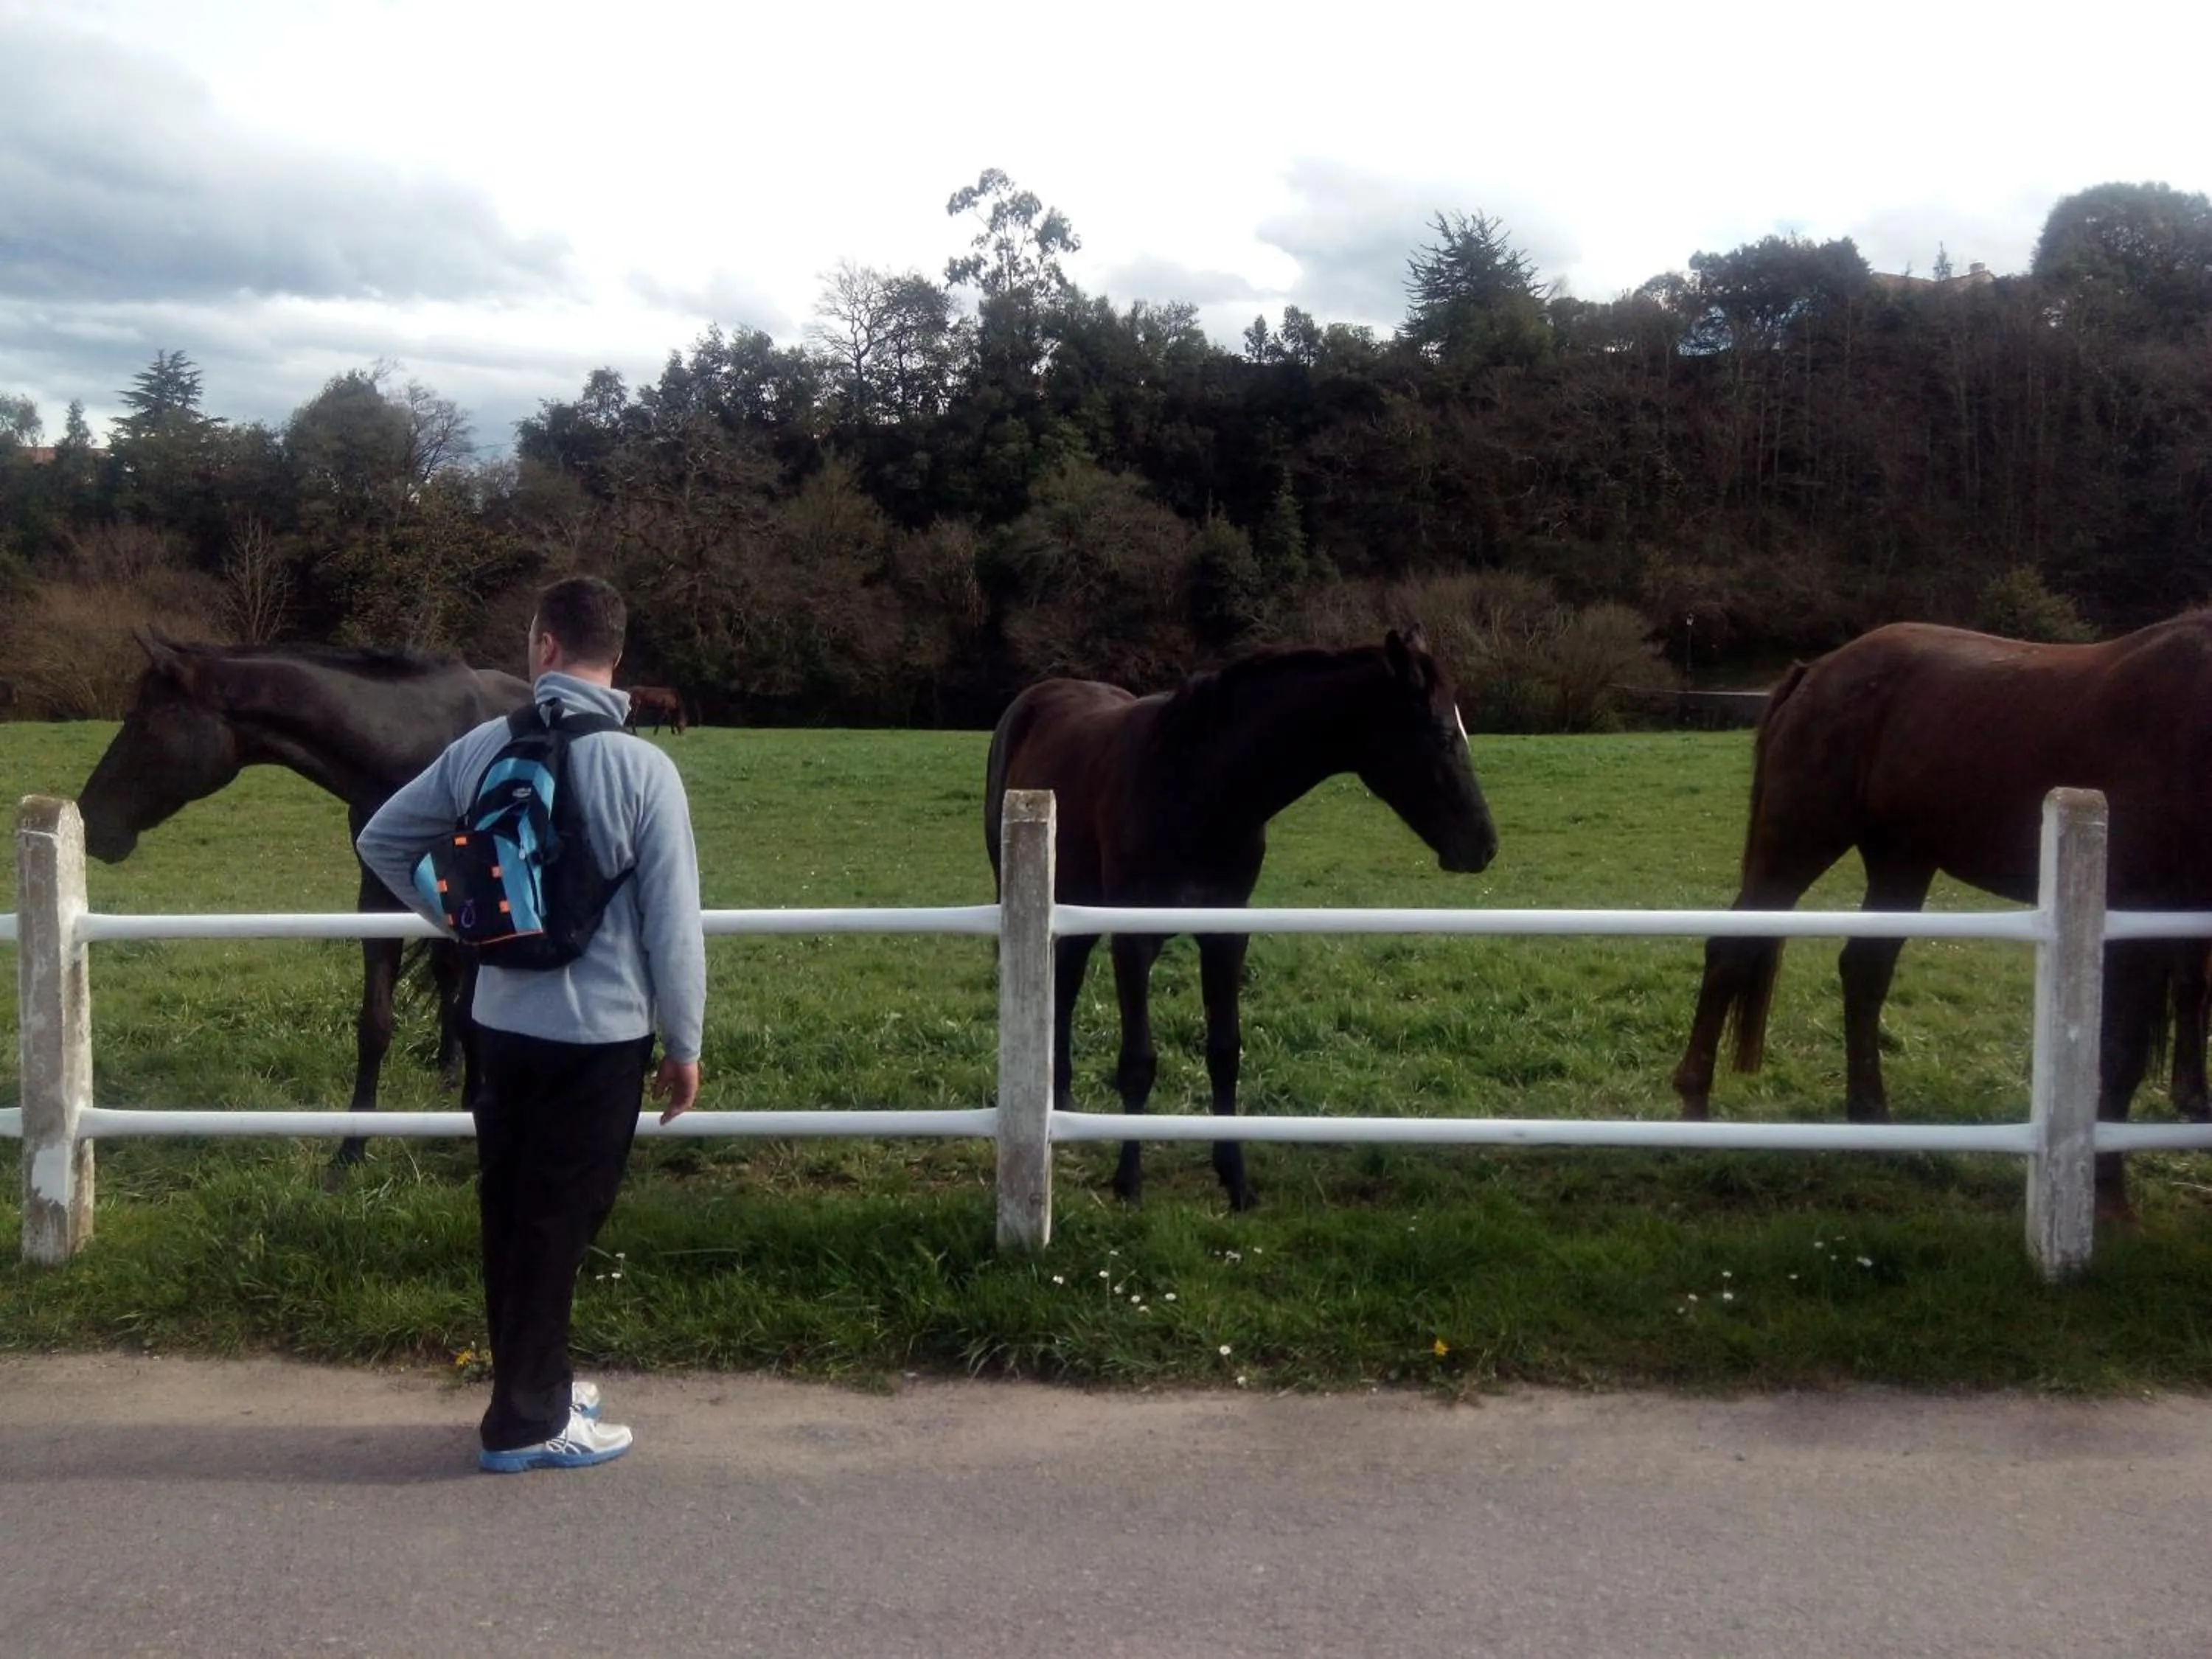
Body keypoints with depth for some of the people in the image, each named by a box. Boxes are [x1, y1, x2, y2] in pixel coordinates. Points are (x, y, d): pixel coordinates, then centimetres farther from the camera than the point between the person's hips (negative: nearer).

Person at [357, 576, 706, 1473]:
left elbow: (382, 841, 10)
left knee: (510, 1215, 17)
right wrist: (684, 1044, -4)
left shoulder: (482, 748, 0)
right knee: (558, 1226, 5)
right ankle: (527, 1422, 16)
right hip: (602, 1034, -5)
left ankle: (534, 1385, 33)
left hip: (501, 1025, 5)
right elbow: (673, 926, -15)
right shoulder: (643, 768, -15)